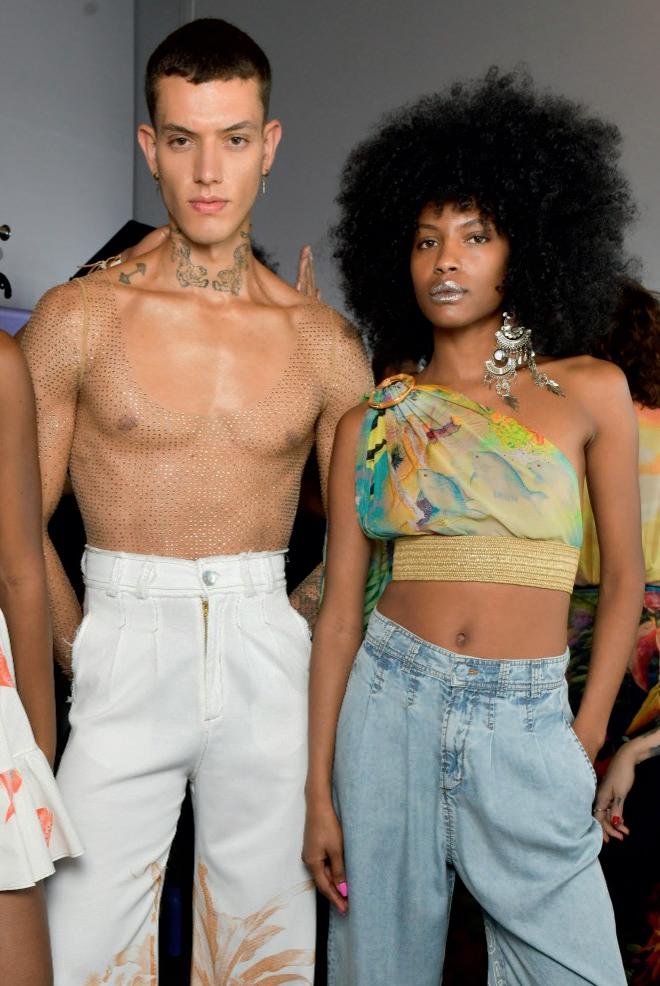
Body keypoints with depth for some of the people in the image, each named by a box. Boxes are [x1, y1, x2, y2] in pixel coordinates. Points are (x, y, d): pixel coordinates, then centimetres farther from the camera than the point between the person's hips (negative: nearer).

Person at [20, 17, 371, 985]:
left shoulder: (325, 341, 4)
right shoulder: (80, 317, -1)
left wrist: (283, 626, 3)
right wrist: (89, 655, -1)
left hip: (268, 651, 2)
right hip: (122, 640, -1)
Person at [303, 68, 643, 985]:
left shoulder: (589, 391, 1)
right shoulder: (372, 420, 2)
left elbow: (625, 580, 6)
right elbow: (340, 609, 1)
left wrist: (586, 741, 2)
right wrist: (319, 790, 0)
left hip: (527, 722, -1)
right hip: (391, 703, 1)